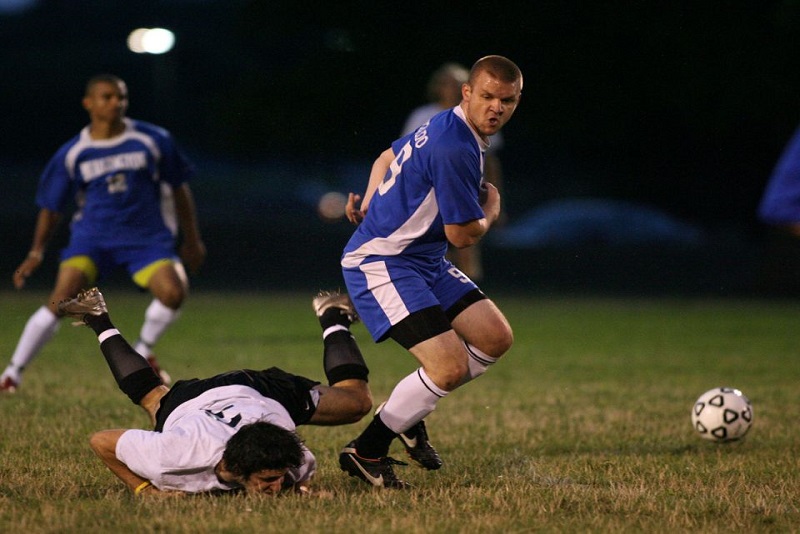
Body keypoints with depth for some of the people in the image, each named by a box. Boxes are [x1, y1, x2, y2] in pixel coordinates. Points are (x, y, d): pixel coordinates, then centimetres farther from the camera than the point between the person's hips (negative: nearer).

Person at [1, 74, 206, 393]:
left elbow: (179, 188, 10)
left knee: (173, 291, -24)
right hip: (92, 237, -1)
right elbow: (51, 207, 10)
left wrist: (192, 240, 13)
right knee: (61, 298, -22)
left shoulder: (153, 140, 0)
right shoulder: (72, 154, 0)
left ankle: (142, 353, 5)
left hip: (146, 238, 1)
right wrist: (36, 253, 1)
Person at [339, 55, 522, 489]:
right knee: (451, 368, -20)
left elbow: (387, 157, 27)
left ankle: (409, 411, 22)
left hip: (425, 262, 11)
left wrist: (369, 207, 24)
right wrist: (491, 208, 3)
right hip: (380, 265, -11)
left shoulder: (444, 128, 10)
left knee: (496, 338, 6)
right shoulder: (454, 149, -24)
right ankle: (365, 452, -4)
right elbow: (464, 234, -17)